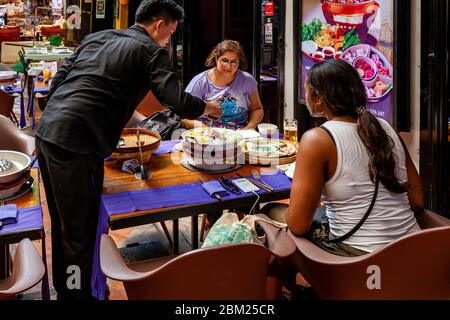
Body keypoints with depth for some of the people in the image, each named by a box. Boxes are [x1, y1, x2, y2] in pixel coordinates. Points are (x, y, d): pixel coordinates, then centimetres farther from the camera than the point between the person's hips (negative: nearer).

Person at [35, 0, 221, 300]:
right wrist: (208, 107, 9)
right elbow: (177, 101, -10)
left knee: (62, 223, 21)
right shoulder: (152, 51, -2)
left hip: (46, 131, 9)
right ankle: (81, 293, 16)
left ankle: (63, 288, 38)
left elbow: (58, 81, 17)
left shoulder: (97, 37, 20)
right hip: (77, 144, -9)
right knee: (81, 230, 3)